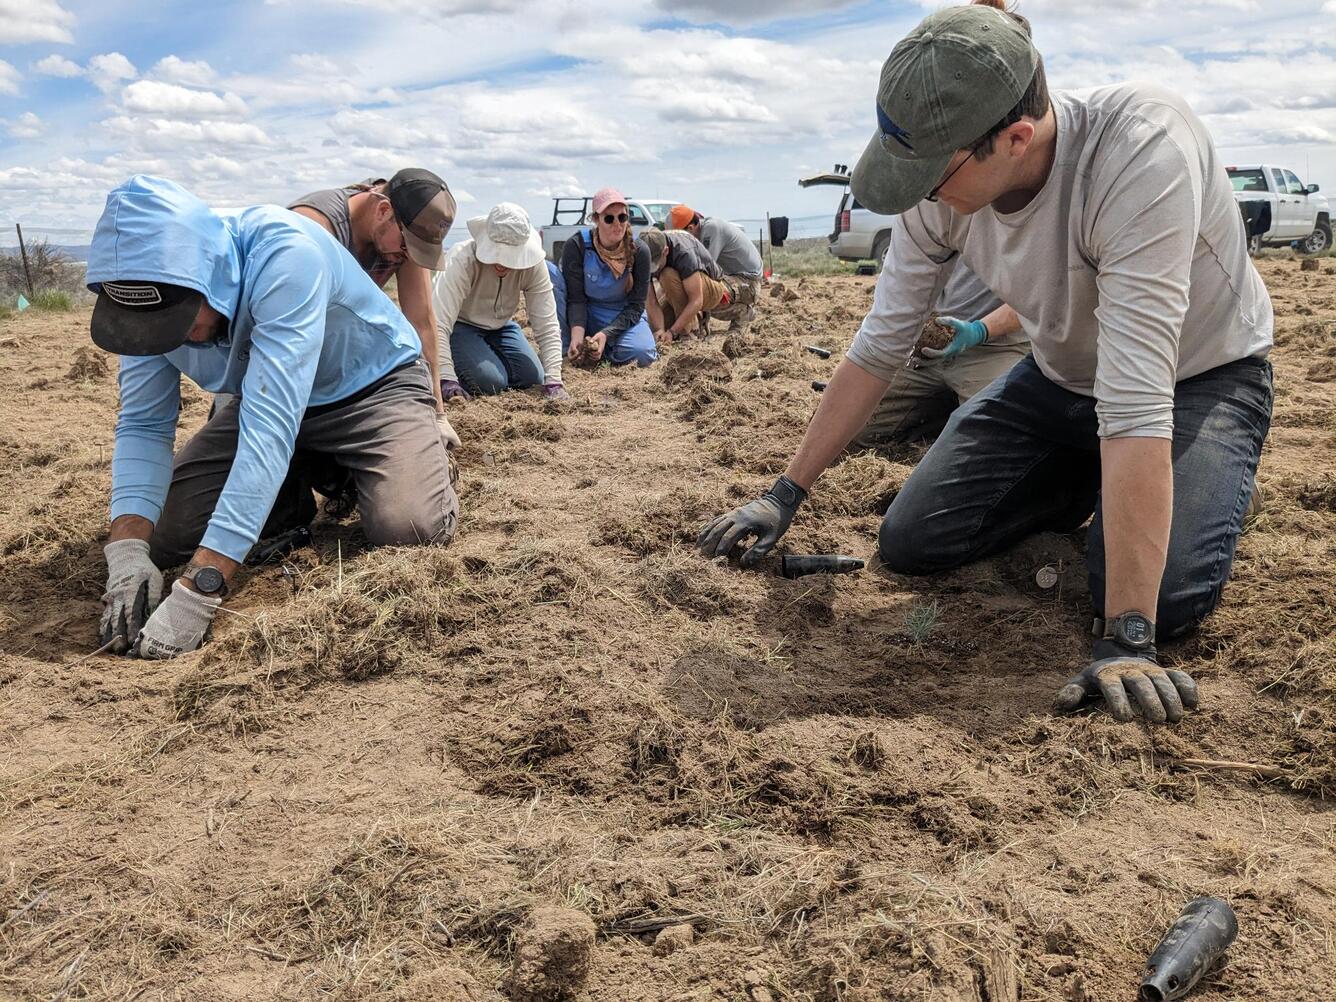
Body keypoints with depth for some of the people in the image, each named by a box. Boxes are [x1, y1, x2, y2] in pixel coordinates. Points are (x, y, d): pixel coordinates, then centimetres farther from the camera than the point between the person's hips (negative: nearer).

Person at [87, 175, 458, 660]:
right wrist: (127, 552, -31)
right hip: (263, 397, 5)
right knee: (165, 535, -6)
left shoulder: (284, 255, -39)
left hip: (372, 385, -5)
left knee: (410, 527, -29)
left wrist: (198, 591, -47)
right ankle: (298, 487, 21)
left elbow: (271, 428, -44)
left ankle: (428, 439, 6)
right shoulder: (149, 292, -18)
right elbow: (141, 425, -13)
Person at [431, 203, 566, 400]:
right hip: (460, 325, -4)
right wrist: (447, 380, -50)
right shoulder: (463, 260, -33)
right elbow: (439, 323, -40)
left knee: (532, 377, -9)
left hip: (499, 325, 5)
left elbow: (547, 326, -23)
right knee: (490, 381, -26)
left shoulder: (533, 265, -23)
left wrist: (552, 381, -33)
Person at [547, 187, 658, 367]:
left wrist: (606, 333, -28)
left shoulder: (639, 252, -15)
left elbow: (636, 305, -13)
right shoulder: (576, 246, -17)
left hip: (622, 317, 1)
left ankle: (607, 347, 5)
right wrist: (577, 334, -34)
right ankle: (563, 349, -21)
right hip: (583, 317, 0)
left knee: (642, 353, -33)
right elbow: (576, 298, -17)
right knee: (546, 270, -24)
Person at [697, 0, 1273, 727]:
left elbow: (1134, 402, -42)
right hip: (1059, 379, 5)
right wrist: (786, 494, -5)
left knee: (1164, 597, -28)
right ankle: (1083, 486, 20)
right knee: (908, 543, -5)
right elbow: (877, 351, -8)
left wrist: (1125, 639, -42)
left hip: (1201, 379, -4)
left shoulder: (1139, 150, -38)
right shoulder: (940, 187, -20)